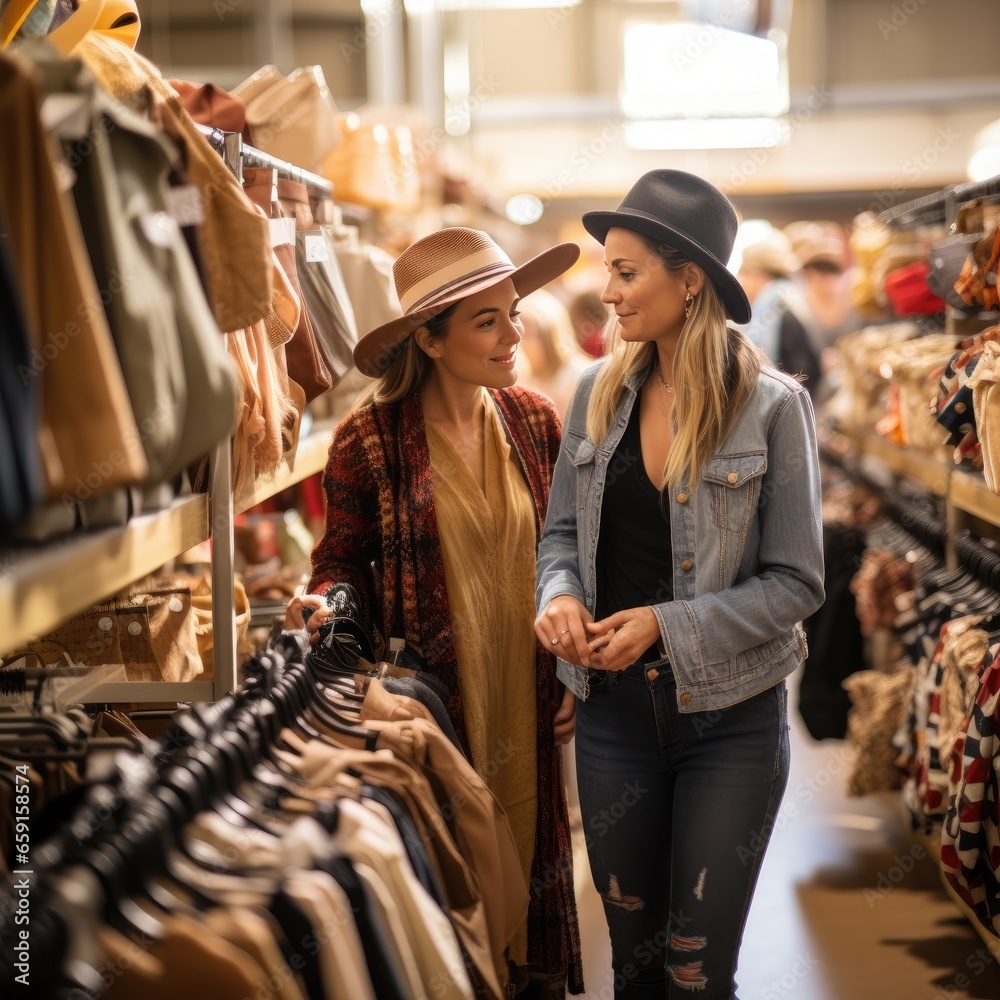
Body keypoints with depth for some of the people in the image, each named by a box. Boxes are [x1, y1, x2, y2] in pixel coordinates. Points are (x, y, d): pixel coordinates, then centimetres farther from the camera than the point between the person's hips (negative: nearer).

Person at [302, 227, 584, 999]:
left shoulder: (537, 423, 2)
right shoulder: (371, 440, -10)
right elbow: (344, 558, 1)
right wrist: (328, 602, -21)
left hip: (527, 698, 4)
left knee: (533, 848, 13)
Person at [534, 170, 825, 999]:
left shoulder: (771, 405, -11)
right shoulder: (600, 393, 2)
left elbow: (796, 582, -10)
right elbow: (562, 531, 10)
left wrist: (667, 625, -19)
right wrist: (560, 596, -11)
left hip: (730, 719, -4)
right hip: (614, 708, 4)